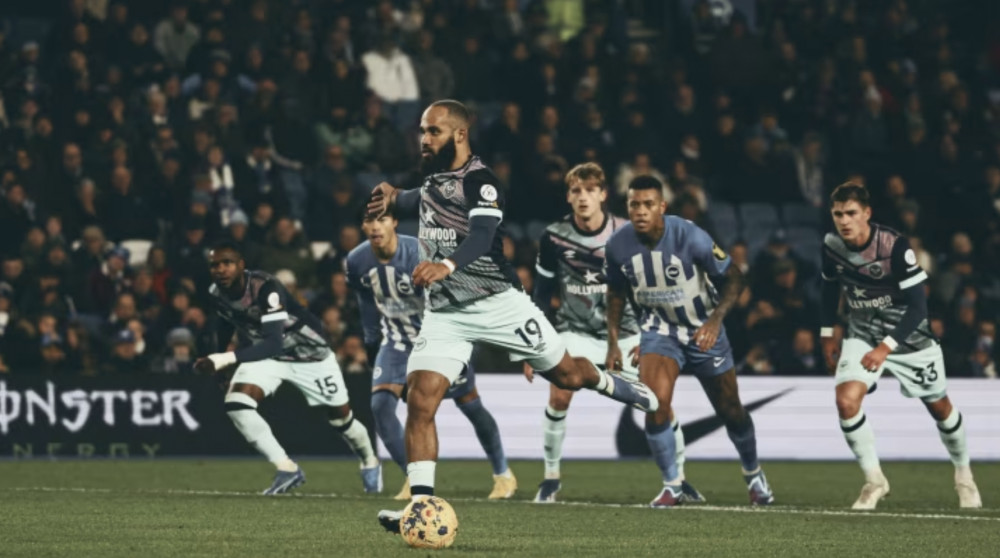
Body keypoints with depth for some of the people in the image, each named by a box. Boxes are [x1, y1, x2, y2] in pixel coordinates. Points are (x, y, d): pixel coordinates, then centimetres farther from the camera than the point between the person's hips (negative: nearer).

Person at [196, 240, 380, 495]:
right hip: (262, 353, 5)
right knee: (236, 403, -22)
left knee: (341, 416, 11)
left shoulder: (265, 288, -36)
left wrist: (228, 358, -53)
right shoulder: (216, 293, -14)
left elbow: (274, 343, -44)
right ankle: (286, 469, -14)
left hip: (307, 351, -5)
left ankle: (370, 463, 43)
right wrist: (220, 359, 20)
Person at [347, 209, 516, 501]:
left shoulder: (419, 254, -28)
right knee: (380, 404, -15)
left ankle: (503, 474, 23)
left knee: (470, 404, 3)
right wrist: (372, 344, 13)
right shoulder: (356, 262, -11)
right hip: (396, 339, 4)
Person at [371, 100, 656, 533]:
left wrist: (447, 265, -55)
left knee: (568, 375, 11)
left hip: (498, 302, -5)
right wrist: (395, 197, 19)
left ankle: (612, 385, 47)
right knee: (420, 403, -14)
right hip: (445, 311, 5)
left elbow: (481, 237, -36)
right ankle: (421, 505, -15)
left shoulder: (480, 182, -16)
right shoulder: (433, 176, 8)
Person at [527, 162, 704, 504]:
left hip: (623, 330, 0)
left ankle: (679, 477, 11)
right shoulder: (554, 237, -8)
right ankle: (551, 477, -2)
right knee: (559, 396, -19)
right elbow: (541, 296, 2)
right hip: (575, 331, 0)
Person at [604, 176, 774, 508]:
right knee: (656, 404, -21)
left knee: (730, 411, 11)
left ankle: (753, 475, 37)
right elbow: (616, 294, 4)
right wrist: (613, 343, 0)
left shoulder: (690, 237, -26)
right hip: (659, 328, 1)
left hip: (703, 329, -1)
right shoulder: (618, 246, -15)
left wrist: (715, 319, -30)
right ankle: (672, 486, -6)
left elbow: (733, 279, -16)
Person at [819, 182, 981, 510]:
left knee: (939, 407, 13)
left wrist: (886, 347, -33)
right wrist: (828, 332, 11)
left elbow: (918, 306, -26)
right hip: (862, 333, 3)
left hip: (908, 334, -3)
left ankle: (963, 474, 40)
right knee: (846, 400, -22)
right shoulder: (831, 246, -12)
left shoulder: (895, 246, -27)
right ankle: (874, 480, -7)